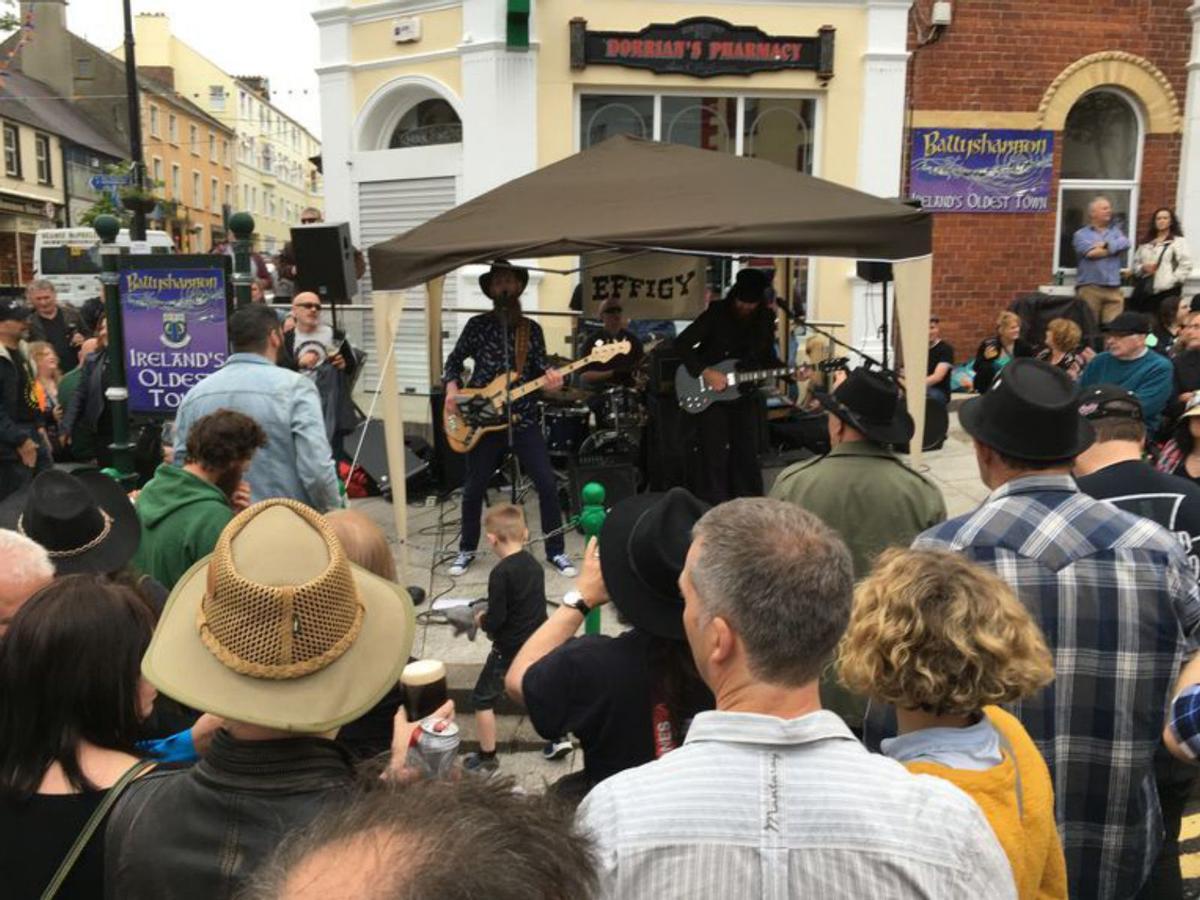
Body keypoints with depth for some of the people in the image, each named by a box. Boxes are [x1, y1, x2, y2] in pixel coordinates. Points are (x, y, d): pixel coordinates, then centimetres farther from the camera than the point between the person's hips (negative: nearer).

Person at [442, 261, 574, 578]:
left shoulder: (532, 329, 7)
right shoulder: (477, 325, 2)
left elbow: (540, 367, 6)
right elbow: (454, 360, 8)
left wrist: (550, 379, -17)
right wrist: (452, 387, -9)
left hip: (523, 419, 1)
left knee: (547, 485, -4)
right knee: (473, 489, 7)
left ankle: (556, 551, 10)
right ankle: (467, 550, 27)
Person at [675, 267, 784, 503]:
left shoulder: (765, 319, 2)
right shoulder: (716, 313, -11)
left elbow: (768, 358, 11)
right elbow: (681, 344, -12)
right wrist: (705, 372, -21)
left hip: (745, 395, 4)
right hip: (710, 394, -4)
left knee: (747, 456, 8)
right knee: (714, 457, -4)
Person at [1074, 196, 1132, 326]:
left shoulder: (1115, 231, 21)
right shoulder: (1081, 234, 7)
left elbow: (1125, 243, 1)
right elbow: (1091, 253, -10)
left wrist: (1106, 245, -5)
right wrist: (1114, 249, 5)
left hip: (1113, 289, 4)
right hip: (1089, 288, -4)